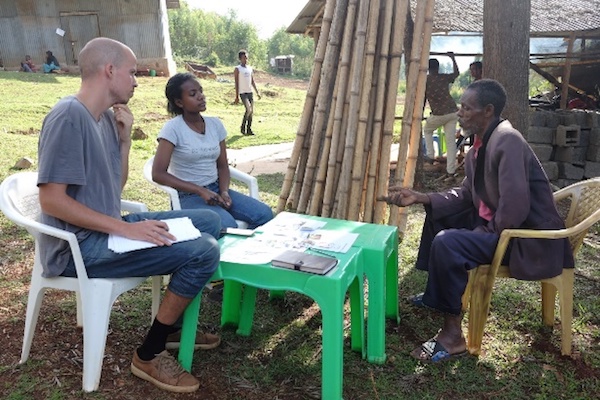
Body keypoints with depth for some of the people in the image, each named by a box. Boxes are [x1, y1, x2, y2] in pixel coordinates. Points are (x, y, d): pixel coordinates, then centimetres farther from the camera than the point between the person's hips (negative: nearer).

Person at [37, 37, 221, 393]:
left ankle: (175, 323, 19)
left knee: (210, 220, 8)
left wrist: (125, 139, 0)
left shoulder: (107, 116, 9)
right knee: (203, 251, -21)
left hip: (107, 229, 9)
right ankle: (149, 354, -3)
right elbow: (52, 201, -22)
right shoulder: (68, 116, -18)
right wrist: (126, 228, -23)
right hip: (79, 246, -9)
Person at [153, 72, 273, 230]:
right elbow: (158, 174, -15)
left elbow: (222, 165, 12)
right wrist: (200, 191, -19)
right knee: (227, 225, -32)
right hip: (188, 195, -5)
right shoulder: (173, 128, -11)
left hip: (216, 189, 6)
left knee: (264, 214, -13)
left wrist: (224, 191, -9)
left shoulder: (215, 124, 6)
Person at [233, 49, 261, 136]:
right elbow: (236, 83, -6)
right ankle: (243, 127, -3)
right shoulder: (237, 69, -3)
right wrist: (237, 96, -11)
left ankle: (249, 129, 11)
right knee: (248, 109, -19)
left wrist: (257, 92, 10)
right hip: (243, 93, -6)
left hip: (250, 92, 6)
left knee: (251, 111, 3)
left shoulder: (250, 69, 13)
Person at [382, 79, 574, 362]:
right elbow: (465, 195, 13)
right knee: (439, 212, 18)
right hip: (496, 223, 10)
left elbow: (514, 208, -30)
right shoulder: (482, 144, 6)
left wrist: (487, 233, -14)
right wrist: (419, 198, 3)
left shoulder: (507, 141, -24)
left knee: (446, 243, -27)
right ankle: (436, 294, 26)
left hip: (529, 240, -10)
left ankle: (453, 334, -12)